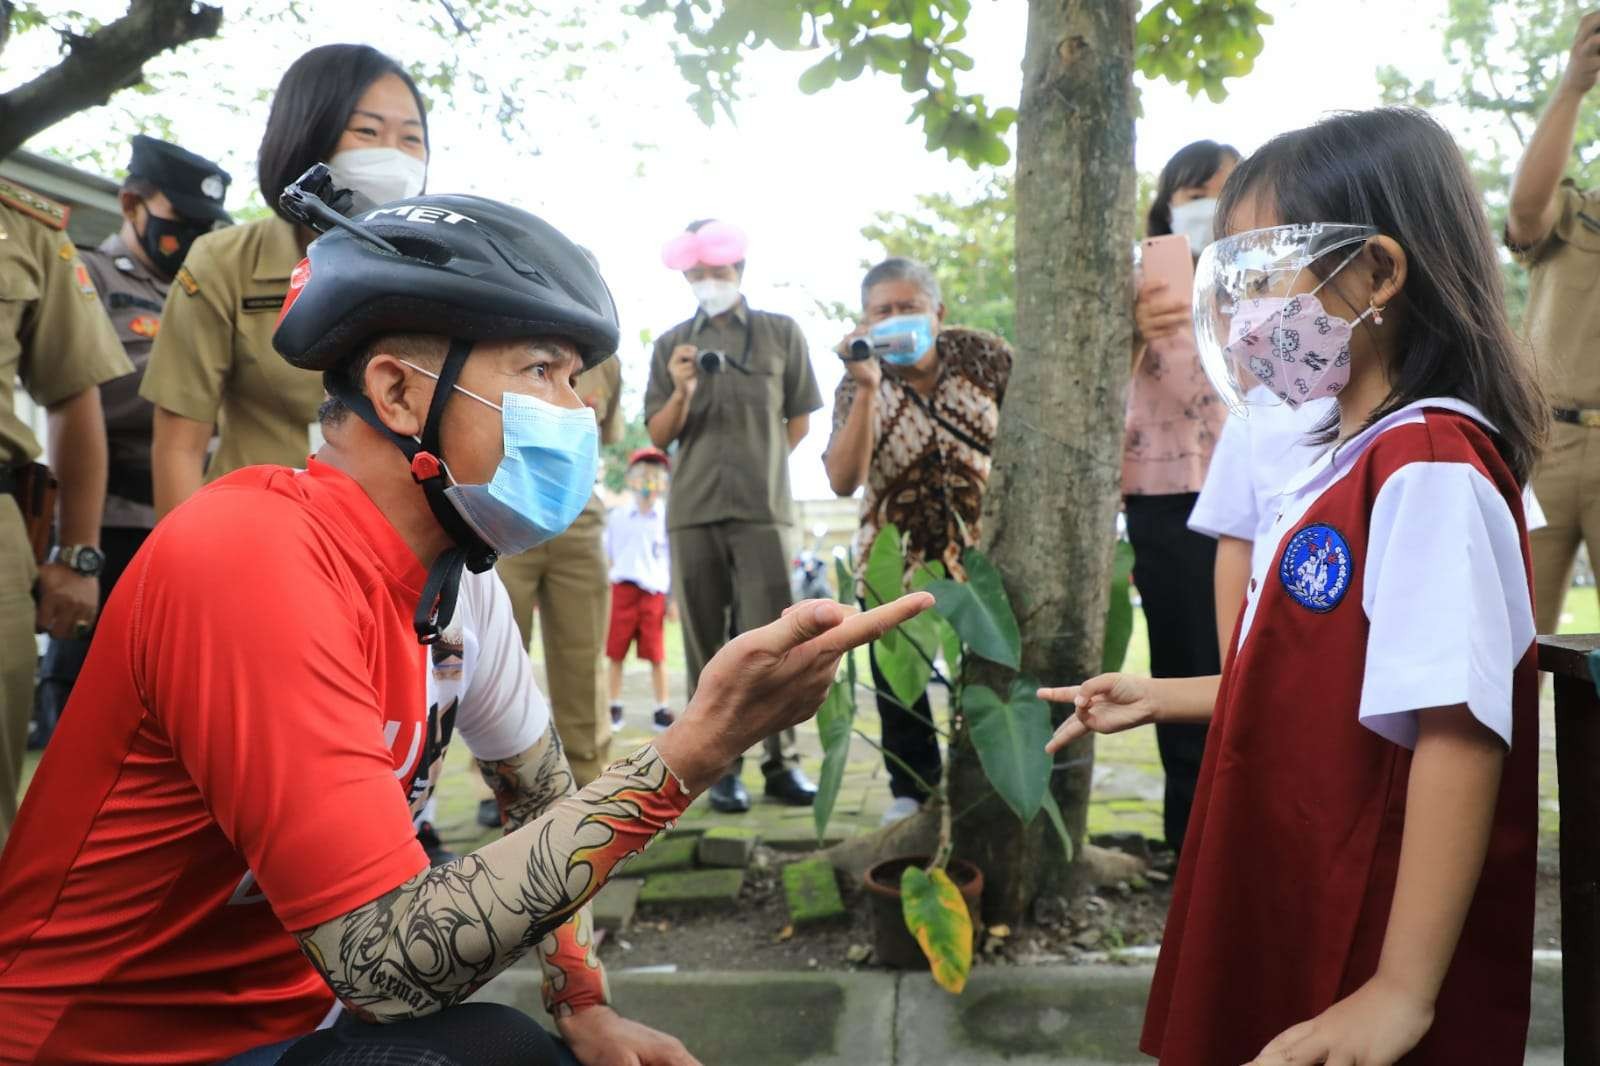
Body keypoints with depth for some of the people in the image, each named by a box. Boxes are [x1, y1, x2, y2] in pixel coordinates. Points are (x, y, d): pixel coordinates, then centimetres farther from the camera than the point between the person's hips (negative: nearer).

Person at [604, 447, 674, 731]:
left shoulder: (667, 517, 3)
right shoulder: (617, 515, 8)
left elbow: (674, 561, 6)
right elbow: (606, 556, 14)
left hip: (654, 592, -2)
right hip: (621, 589, 2)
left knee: (656, 655, 1)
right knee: (615, 653, 4)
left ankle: (661, 710, 10)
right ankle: (614, 708, 15)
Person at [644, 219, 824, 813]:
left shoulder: (781, 333, 8)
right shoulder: (672, 345, 12)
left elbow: (800, 418, 13)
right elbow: (658, 436, 7)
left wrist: (763, 464, 8)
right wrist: (681, 392, -10)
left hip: (762, 508, -2)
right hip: (693, 511, 2)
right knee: (707, 645, 3)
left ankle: (781, 763, 2)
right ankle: (722, 767, 8)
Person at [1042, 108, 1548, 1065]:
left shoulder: (1432, 472, -20)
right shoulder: (1350, 466, 8)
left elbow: (1457, 725, -26)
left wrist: (1403, 989, -26)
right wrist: (1160, 699, 18)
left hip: (1366, 963, -9)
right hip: (1291, 925, 9)